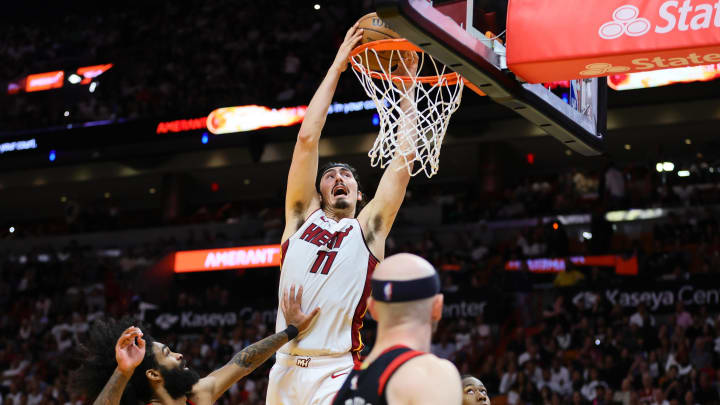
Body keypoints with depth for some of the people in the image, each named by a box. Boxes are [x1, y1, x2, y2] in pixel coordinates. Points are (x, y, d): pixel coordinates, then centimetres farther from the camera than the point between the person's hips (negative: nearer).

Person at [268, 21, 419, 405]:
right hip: (285, 369, 2)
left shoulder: (368, 229, 13)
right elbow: (307, 138, 10)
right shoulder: (302, 218, 15)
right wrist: (337, 66, 9)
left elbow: (403, 158, 9)